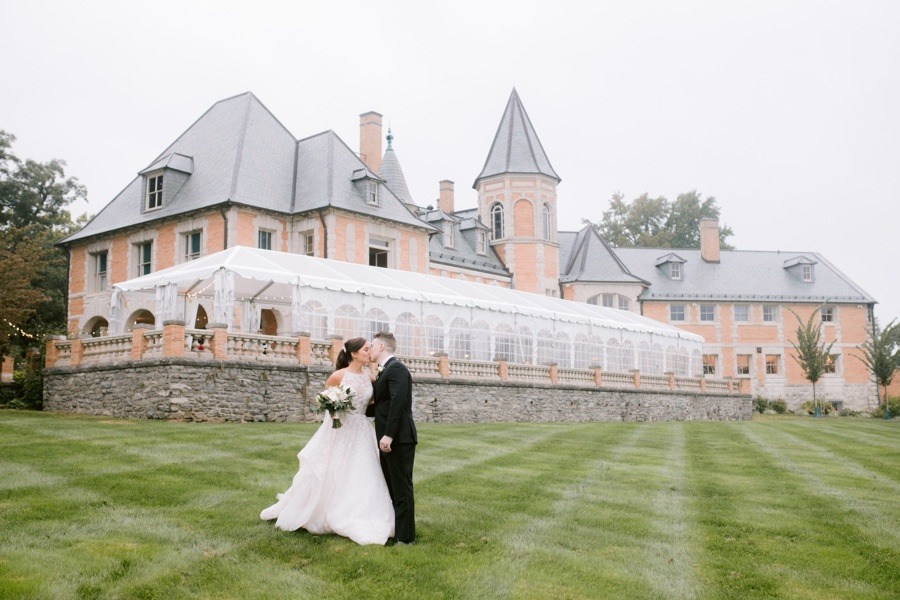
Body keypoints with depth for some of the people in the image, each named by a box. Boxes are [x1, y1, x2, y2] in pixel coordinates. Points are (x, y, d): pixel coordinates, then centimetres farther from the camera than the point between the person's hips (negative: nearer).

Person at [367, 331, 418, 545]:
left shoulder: (396, 369, -14)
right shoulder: (384, 372, 17)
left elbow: (398, 402, -25)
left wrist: (388, 435, -28)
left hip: (399, 439, -10)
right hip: (390, 439, 10)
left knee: (401, 488, -3)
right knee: (389, 487, 18)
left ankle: (405, 537, 4)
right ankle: (392, 529, 30)